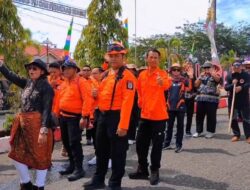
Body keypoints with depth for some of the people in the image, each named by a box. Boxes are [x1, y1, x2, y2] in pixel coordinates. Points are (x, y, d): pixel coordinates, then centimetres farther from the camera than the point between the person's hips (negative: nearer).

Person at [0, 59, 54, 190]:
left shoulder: (46, 87, -10)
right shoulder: (28, 83, 10)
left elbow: (47, 110, -16)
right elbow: (11, 76, 17)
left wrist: (44, 130, -22)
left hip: (37, 123, -8)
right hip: (23, 123, 8)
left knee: (40, 156, 4)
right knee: (17, 154, 14)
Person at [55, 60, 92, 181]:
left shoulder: (81, 82, -11)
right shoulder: (63, 83, 14)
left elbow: (87, 100, -19)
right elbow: (59, 100, 18)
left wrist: (84, 117, -25)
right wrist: (57, 114, 14)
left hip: (75, 117, -8)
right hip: (63, 117, 9)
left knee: (74, 143, -9)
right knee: (66, 142, 14)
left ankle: (79, 169, 0)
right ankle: (72, 165, 28)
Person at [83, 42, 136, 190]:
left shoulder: (127, 76, -13)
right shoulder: (106, 75, 13)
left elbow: (127, 102, -21)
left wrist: (123, 125, -25)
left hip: (117, 117, -8)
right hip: (103, 116, 8)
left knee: (117, 152, 4)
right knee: (101, 149, 18)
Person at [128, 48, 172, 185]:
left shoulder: (162, 74, -11)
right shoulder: (142, 75, 6)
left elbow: (167, 85, -36)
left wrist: (163, 82, -56)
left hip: (159, 116, -5)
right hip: (144, 115, 5)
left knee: (157, 145, 4)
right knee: (140, 144, 11)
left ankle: (154, 171, 20)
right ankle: (142, 170, 27)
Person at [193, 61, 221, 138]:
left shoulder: (214, 76, 4)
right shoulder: (202, 76, 19)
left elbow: (218, 79, -20)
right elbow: (196, 85, 10)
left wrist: (211, 72, -15)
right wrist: (200, 77, 1)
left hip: (211, 99, -5)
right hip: (200, 98, 5)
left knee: (211, 116, -1)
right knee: (199, 115, 8)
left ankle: (211, 131, 11)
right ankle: (198, 131, 18)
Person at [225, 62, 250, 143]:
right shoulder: (229, 76, 1)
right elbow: (226, 87, -6)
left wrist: (241, 87, -35)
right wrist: (232, 84, -25)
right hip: (232, 100, 2)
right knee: (233, 118, 7)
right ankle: (236, 135, 19)